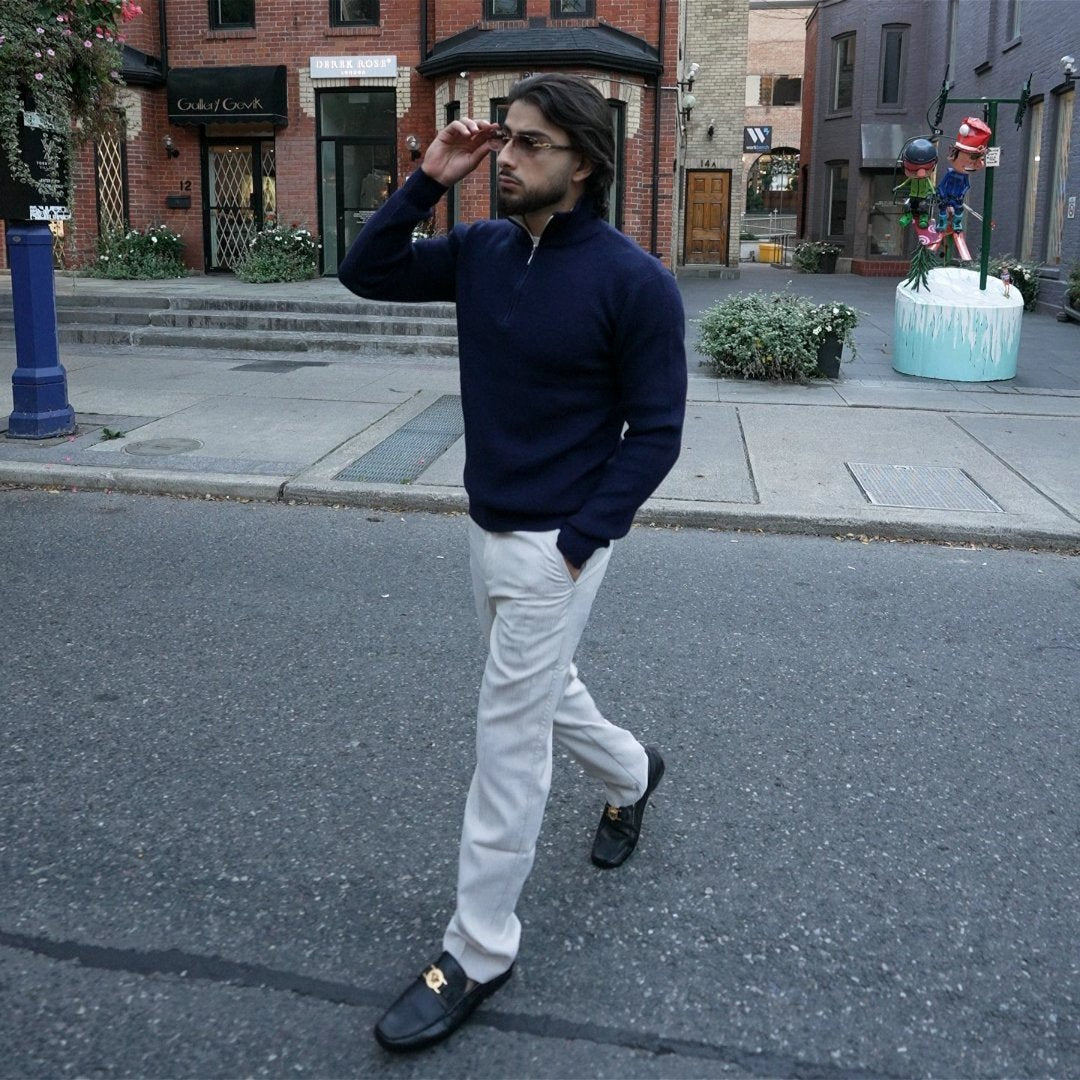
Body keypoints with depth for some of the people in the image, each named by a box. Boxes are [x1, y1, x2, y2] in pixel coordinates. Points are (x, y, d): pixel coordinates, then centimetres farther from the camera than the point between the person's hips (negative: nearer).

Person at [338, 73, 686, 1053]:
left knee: (508, 739, -1)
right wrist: (428, 181, -7)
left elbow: (655, 431, -14)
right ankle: (630, 773, 55)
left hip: (554, 547, -7)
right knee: (539, 687, 25)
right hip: (489, 531, 7)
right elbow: (366, 272, 5)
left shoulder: (633, 281, -16)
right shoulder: (481, 251, 2)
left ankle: (478, 954, 14)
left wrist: (576, 545, -17)